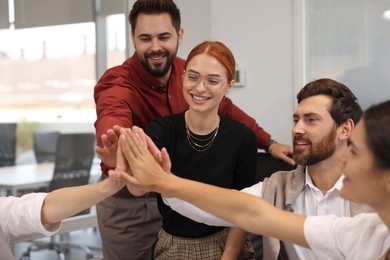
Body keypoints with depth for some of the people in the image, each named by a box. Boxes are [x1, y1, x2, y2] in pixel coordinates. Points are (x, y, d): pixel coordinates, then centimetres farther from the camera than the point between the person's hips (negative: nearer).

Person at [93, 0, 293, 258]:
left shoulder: (185, 71, -7)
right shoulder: (117, 85, -24)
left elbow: (225, 108, 7)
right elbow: (111, 123, -46)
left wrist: (269, 143, -2)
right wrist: (115, 155, -69)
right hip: (127, 201, -4)